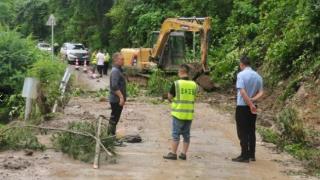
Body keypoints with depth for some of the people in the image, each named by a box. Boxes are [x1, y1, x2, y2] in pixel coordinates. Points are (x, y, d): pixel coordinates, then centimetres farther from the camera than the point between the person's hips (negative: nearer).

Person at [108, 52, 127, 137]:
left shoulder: (119, 70, 15)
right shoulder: (115, 71, -17)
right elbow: (114, 86, -26)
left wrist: (123, 97, 21)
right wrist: (121, 97, -26)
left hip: (118, 99, 10)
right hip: (116, 99, -10)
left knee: (114, 119, 16)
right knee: (114, 119, -5)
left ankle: (111, 135, 23)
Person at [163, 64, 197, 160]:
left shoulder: (176, 84, -11)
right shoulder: (193, 84, 2)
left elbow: (169, 96, -3)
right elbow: (193, 97, 10)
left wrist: (173, 99, 17)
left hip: (178, 113, -4)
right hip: (189, 114, 4)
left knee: (176, 134, 2)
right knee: (186, 134, 10)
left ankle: (173, 153, 4)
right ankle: (184, 154, 13)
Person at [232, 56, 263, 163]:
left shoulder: (241, 75, -12)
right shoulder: (258, 76, 8)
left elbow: (242, 92, -21)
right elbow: (261, 93, 2)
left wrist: (250, 104, -19)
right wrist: (252, 100, -11)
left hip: (242, 107, -6)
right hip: (252, 107, 6)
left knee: (243, 132, 0)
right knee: (251, 131, 13)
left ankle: (244, 156, 1)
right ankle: (252, 155, 18)